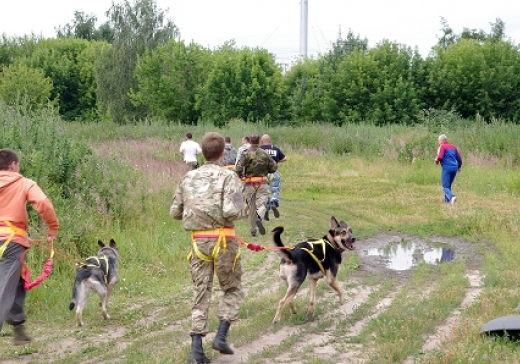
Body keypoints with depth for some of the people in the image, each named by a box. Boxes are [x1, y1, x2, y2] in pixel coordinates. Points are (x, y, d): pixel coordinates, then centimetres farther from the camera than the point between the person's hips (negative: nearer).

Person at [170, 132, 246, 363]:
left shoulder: (189, 177, 6)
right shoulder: (228, 176, -9)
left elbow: (175, 212, 9)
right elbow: (231, 211, -20)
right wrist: (244, 210, 0)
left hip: (198, 241, 4)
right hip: (223, 240, -4)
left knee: (201, 294, 9)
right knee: (233, 289, 15)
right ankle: (221, 336, 4)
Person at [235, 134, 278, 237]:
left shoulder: (245, 154, -6)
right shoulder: (265, 154, 0)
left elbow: (238, 168, -17)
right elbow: (274, 167, 5)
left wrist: (240, 176, 4)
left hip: (249, 184, 1)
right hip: (262, 183, -1)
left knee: (252, 207, 11)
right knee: (262, 203, -3)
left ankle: (253, 229, 17)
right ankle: (259, 218, -34)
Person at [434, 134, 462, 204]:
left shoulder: (442, 146, -1)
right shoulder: (453, 147, 17)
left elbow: (440, 157, -15)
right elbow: (459, 158, 19)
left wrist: (436, 161, 7)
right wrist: (459, 167, 35)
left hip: (446, 168, -6)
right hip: (454, 168, 6)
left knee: (445, 186, -6)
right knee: (448, 185, 20)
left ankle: (452, 197, -30)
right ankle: (446, 200, 19)